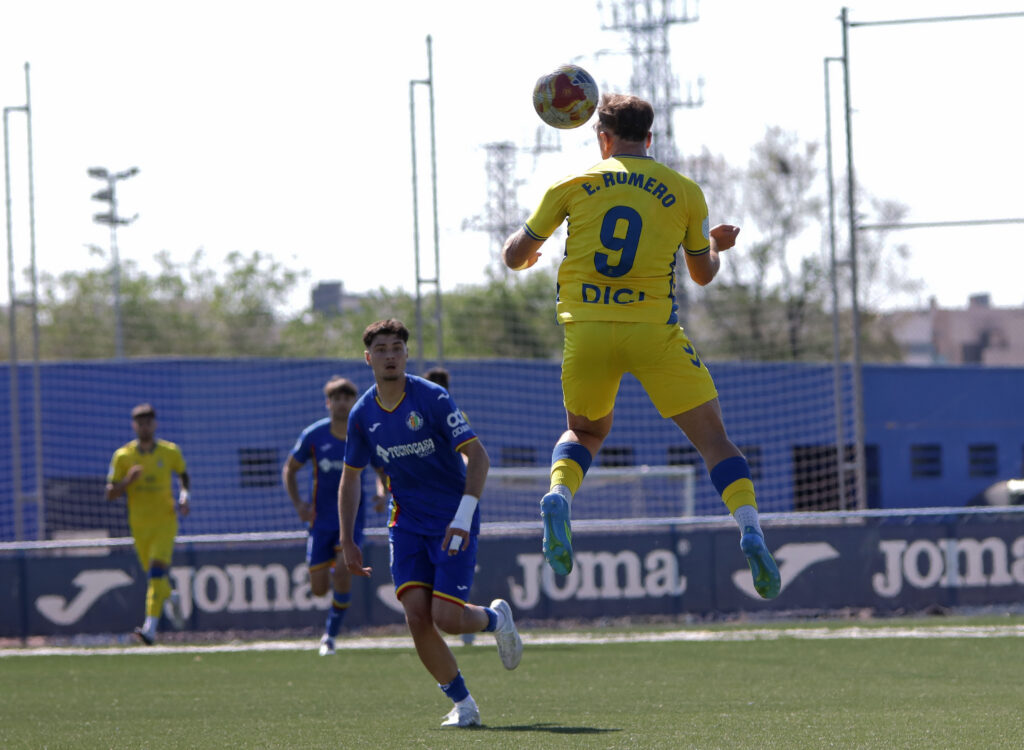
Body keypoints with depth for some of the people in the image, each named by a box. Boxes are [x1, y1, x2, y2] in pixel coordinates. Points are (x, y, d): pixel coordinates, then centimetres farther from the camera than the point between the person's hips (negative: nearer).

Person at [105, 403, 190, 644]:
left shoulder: (170, 452, -1)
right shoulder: (123, 456, -1)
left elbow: (183, 474, 19)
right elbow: (110, 493, -2)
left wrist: (185, 495, 0)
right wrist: (128, 480, -20)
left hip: (165, 522, -2)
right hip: (139, 526, 2)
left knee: (157, 571, -19)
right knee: (154, 576, 11)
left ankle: (151, 627, -25)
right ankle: (171, 597, 46)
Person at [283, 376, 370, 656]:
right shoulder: (313, 435, -6)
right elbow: (289, 469, 7)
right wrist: (298, 503, -8)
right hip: (321, 518, 1)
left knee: (343, 571, -22)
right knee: (319, 589, -3)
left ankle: (331, 634, -2)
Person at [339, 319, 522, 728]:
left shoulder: (432, 399, -14)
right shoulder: (363, 414, 1)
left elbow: (478, 456, -19)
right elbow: (350, 477, 14)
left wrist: (464, 516, -30)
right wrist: (347, 540, 8)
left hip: (453, 523, -4)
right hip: (406, 522, 4)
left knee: (446, 617, -15)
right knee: (417, 615, -12)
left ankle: (495, 618, 22)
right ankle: (462, 703, 4)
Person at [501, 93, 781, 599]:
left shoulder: (573, 185, 7)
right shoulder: (684, 192, 7)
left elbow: (514, 256, 10)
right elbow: (703, 273, 19)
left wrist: (523, 255, 35)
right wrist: (716, 245, 41)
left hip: (586, 329, 1)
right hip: (654, 330, -1)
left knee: (585, 430, 25)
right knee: (713, 438, 5)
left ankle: (558, 498, -4)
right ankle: (749, 528, -16)